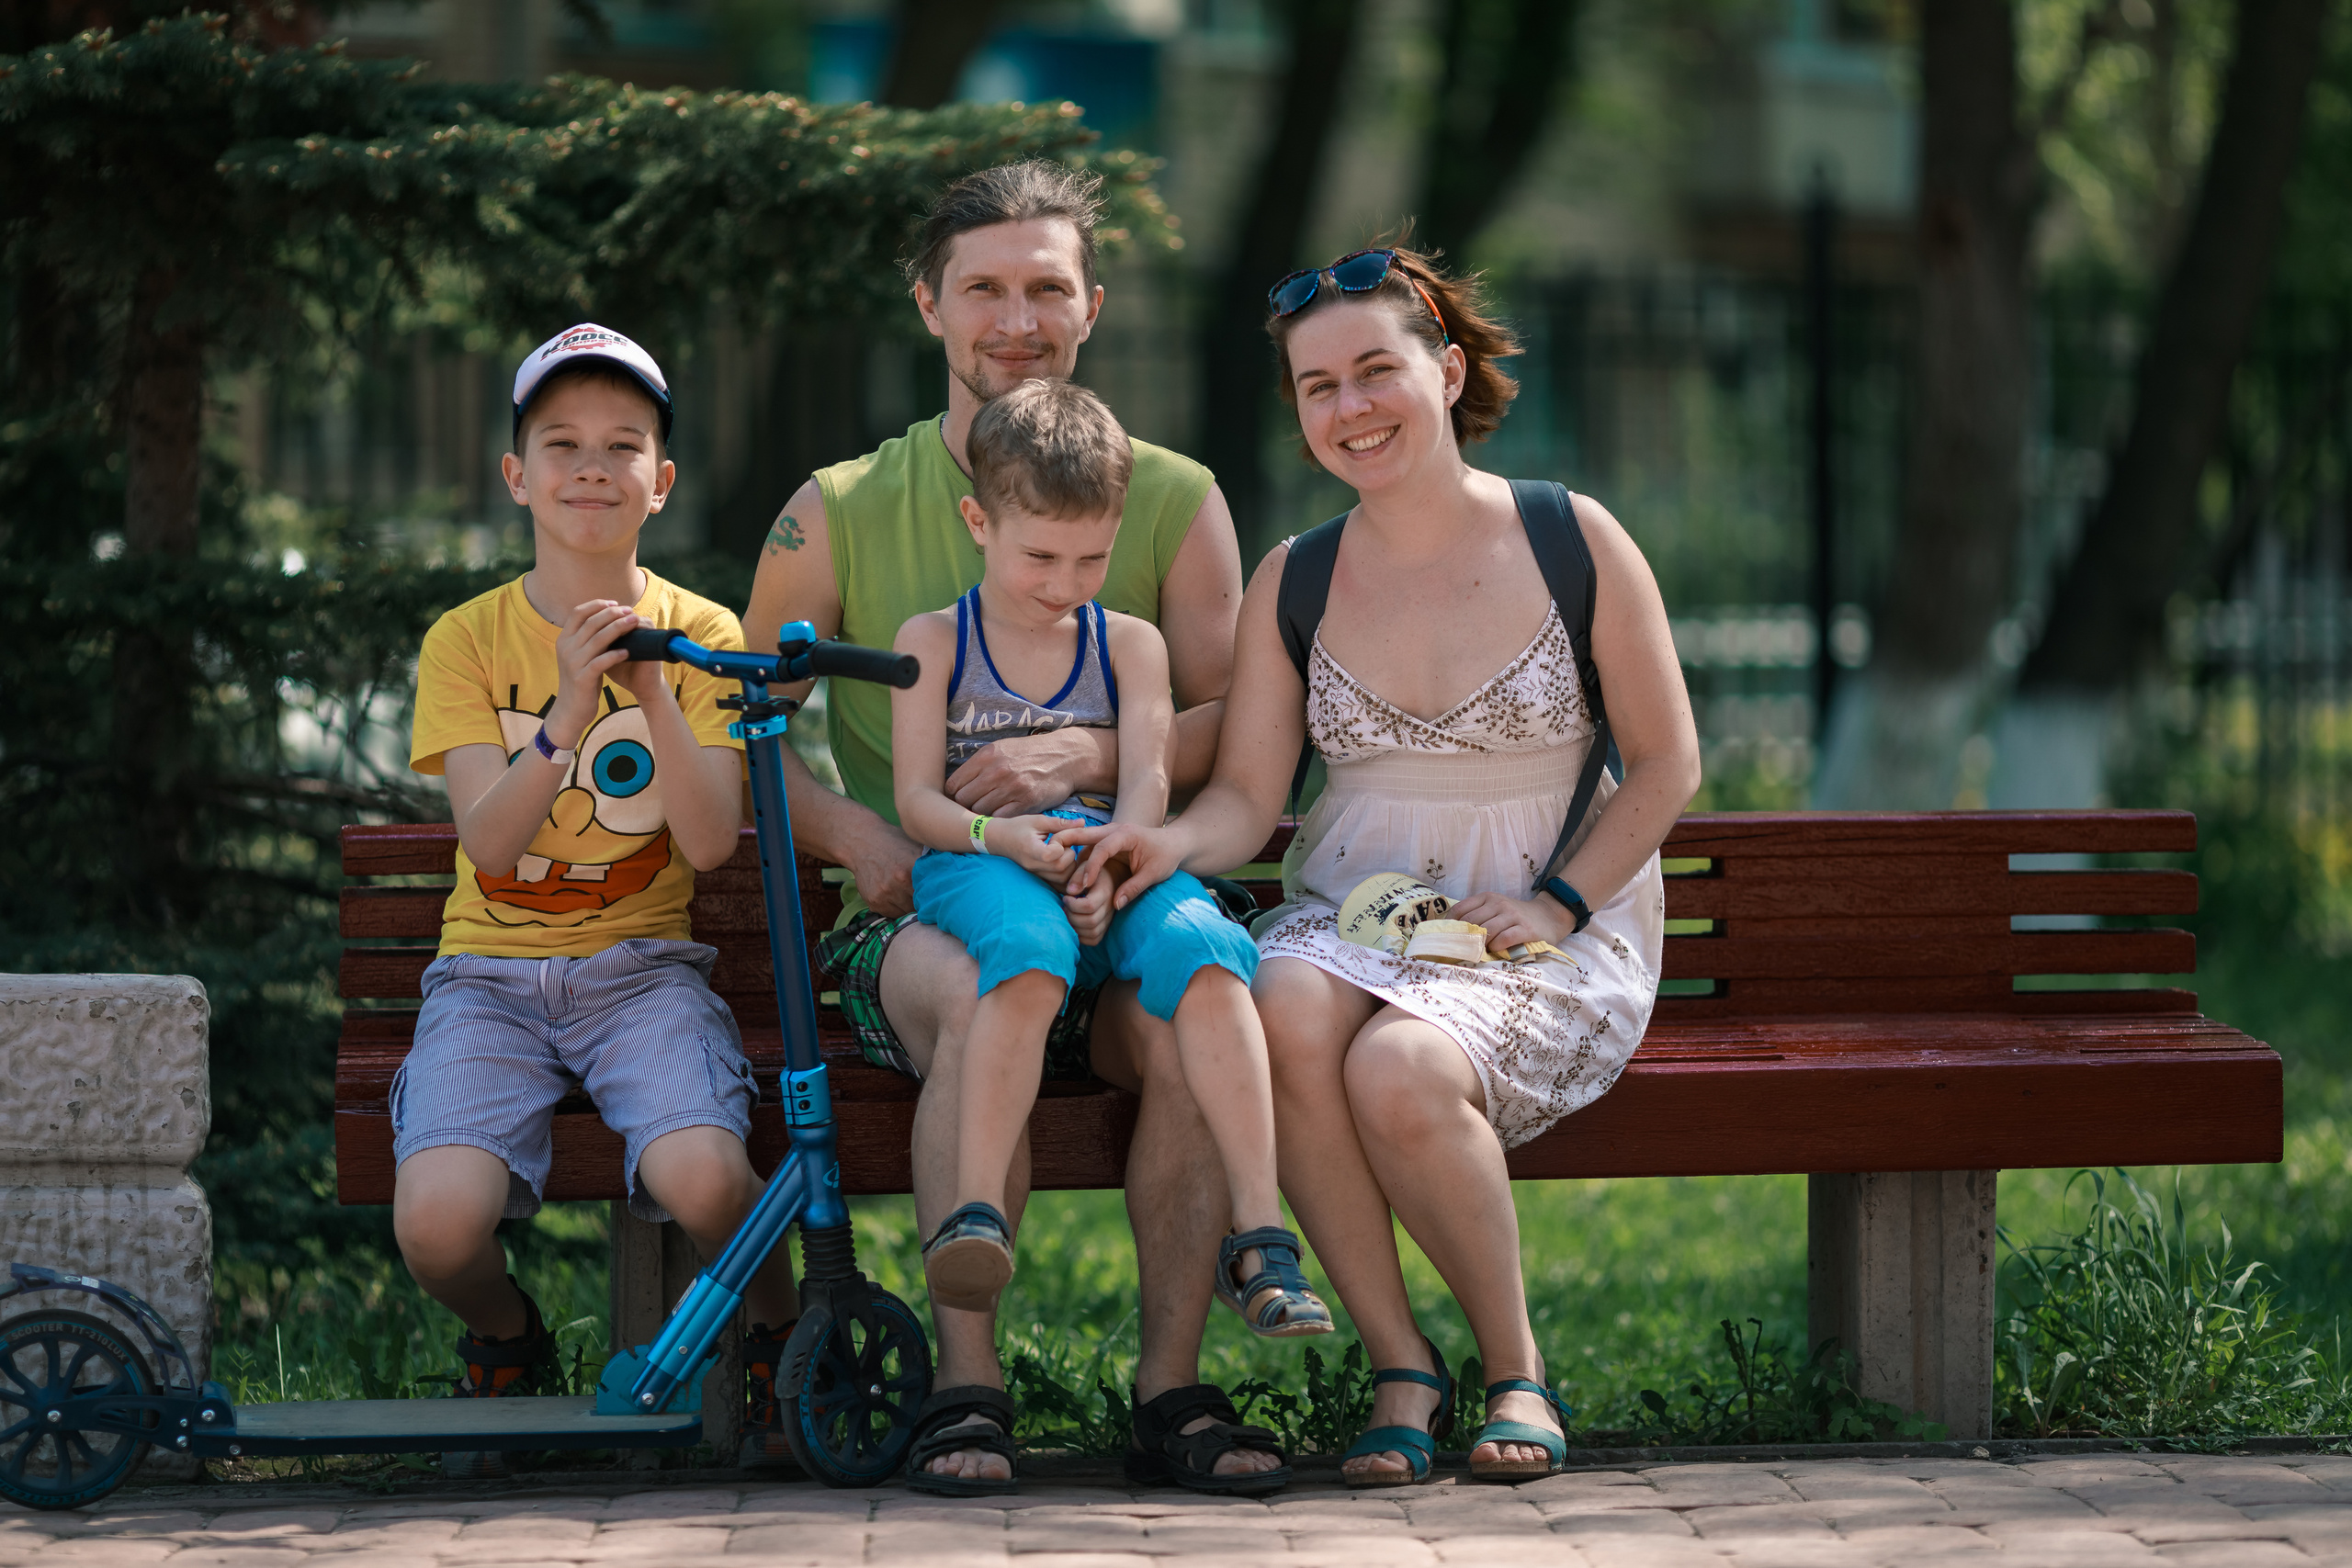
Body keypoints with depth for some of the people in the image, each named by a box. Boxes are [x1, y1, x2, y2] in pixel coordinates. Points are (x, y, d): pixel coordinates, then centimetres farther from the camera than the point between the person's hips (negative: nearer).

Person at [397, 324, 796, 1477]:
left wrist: (655, 697, -22)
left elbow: (709, 843, -8)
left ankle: (785, 1341, 3)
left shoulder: (701, 635, 4)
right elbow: (487, 842, -11)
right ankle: (507, 1344, 10)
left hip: (642, 968, 0)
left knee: (700, 1178, -32)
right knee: (438, 1220, -28)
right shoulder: (468, 639, 2)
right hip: (491, 973, 0)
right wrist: (569, 711, -25)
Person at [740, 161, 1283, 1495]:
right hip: (918, 910, -1)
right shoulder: (844, 511, 11)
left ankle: (1172, 1387, -25)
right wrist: (850, 829, -8)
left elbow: (1235, 726, 4)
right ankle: (968, 1386, -32)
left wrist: (1088, 758, -16)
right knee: (980, 1000, -38)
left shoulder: (1174, 501, 12)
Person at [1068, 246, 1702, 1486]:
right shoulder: (1294, 581, 8)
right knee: (1284, 1018, -34)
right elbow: (1248, 794, 4)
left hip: (1551, 934, -3)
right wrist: (1178, 840, -20)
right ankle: (1400, 1369, -21)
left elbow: (1666, 765, 2)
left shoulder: (1574, 544, -1)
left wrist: (1557, 902, -11)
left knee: (1401, 1069, -35)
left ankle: (1515, 1368, -10)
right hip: (1353, 914, 3)